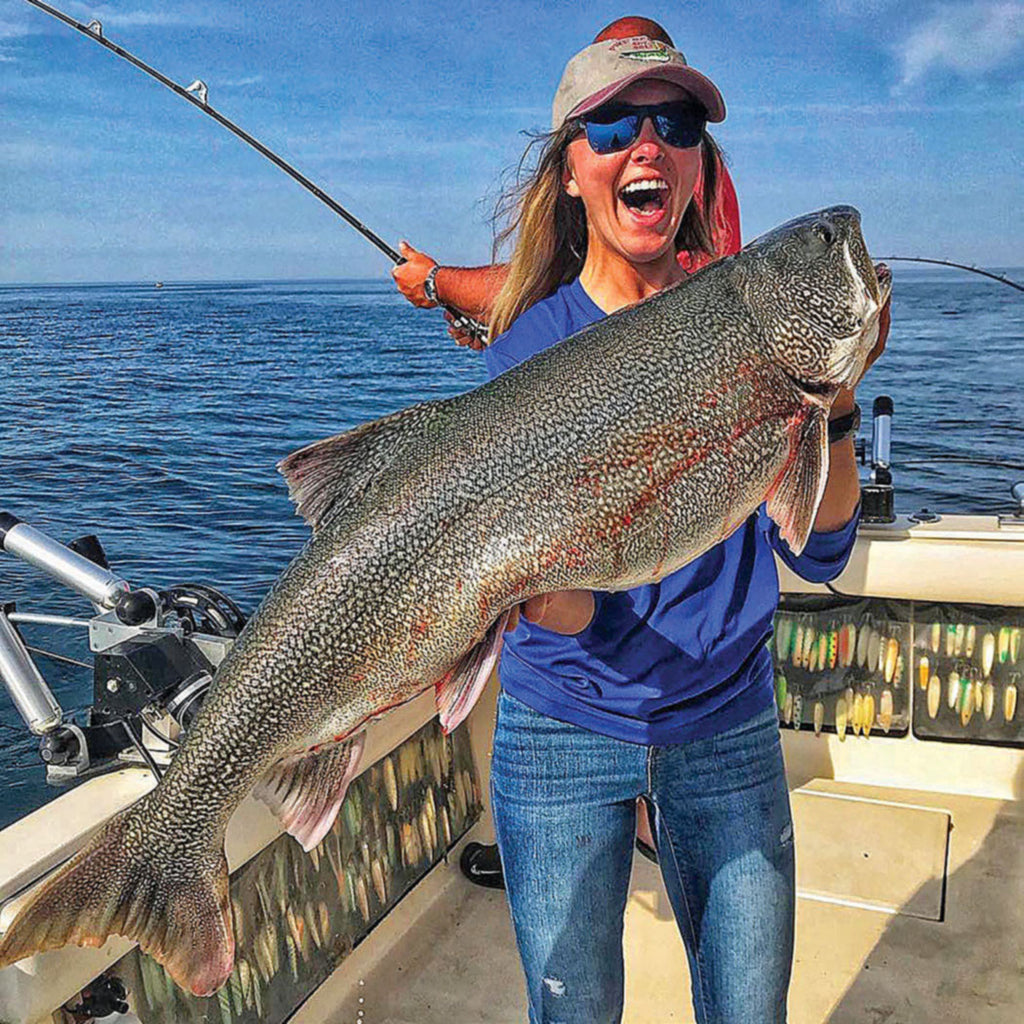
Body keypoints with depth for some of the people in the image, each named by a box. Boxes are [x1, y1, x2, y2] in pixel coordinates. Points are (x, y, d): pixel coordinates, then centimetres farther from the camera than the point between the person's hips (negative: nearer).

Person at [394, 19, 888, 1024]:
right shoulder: (529, 345, -10)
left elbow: (818, 552, -9)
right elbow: (574, 610, -16)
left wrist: (829, 401, -22)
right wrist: (529, 580, -38)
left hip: (728, 728, 2)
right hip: (565, 732, -2)